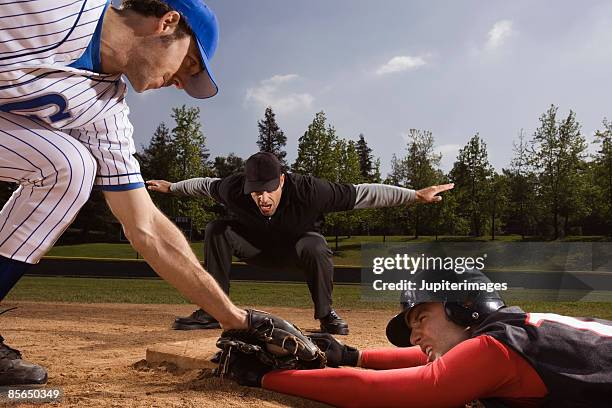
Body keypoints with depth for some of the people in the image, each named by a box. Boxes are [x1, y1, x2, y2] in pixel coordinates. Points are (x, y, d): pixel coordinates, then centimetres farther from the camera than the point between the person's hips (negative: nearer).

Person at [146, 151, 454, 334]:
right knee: (216, 231, -21)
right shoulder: (233, 190, -29)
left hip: (299, 248, -2)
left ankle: (326, 314, -15)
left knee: (315, 247, -39)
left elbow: (364, 193, -33)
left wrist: (416, 195, -34)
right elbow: (205, 184, -5)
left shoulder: (309, 191, -37)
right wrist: (171, 187, 9)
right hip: (258, 248, 3)